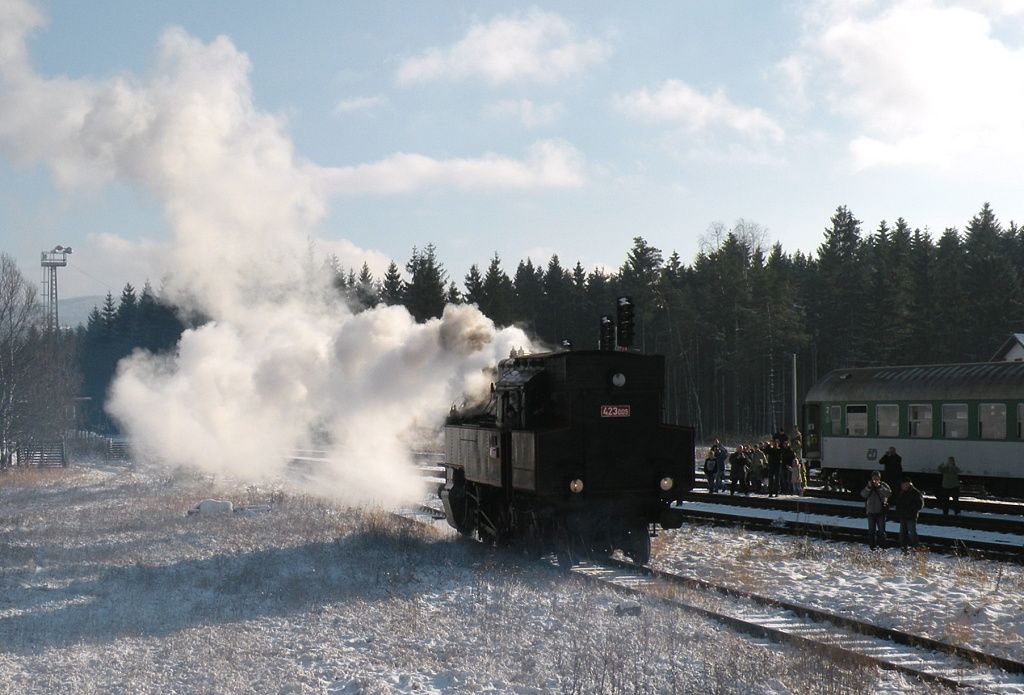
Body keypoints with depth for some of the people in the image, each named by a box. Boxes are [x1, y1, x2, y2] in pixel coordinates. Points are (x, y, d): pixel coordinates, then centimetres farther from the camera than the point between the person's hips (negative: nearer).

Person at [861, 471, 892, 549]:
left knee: (881, 530, -2)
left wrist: (879, 487, -23)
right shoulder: (868, 485, 5)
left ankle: (881, 544, 9)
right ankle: (872, 545, 16)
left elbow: (889, 493, -18)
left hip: (880, 511, -2)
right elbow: (863, 494, -7)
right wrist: (869, 487, -20)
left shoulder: (883, 485, -2)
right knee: (871, 530, 8)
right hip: (870, 511, 2)